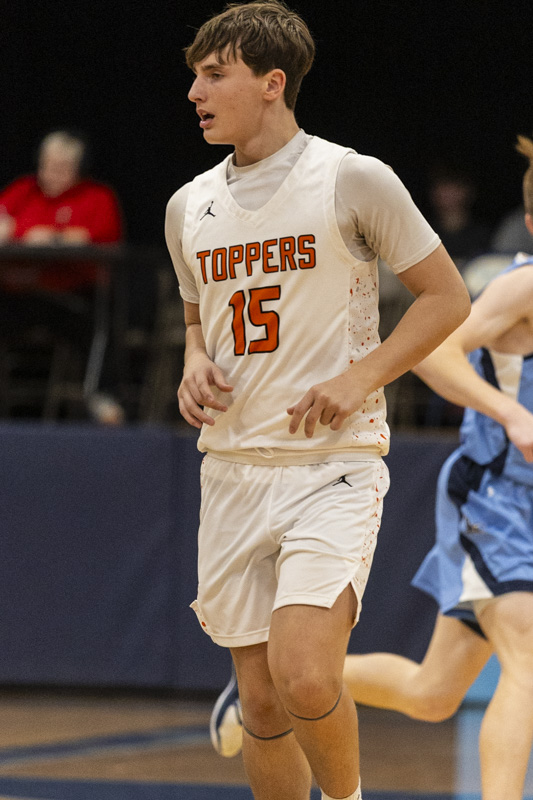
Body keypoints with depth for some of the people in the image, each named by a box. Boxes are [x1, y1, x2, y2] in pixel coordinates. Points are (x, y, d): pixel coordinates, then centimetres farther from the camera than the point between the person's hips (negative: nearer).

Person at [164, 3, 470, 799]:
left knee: (303, 676, -21)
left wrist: (359, 378, -13)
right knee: (261, 704, 6)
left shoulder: (354, 180, -6)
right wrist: (196, 367, 4)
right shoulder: (189, 206, 11)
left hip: (336, 463, -5)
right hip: (233, 470, 6)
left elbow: (447, 297, -1)